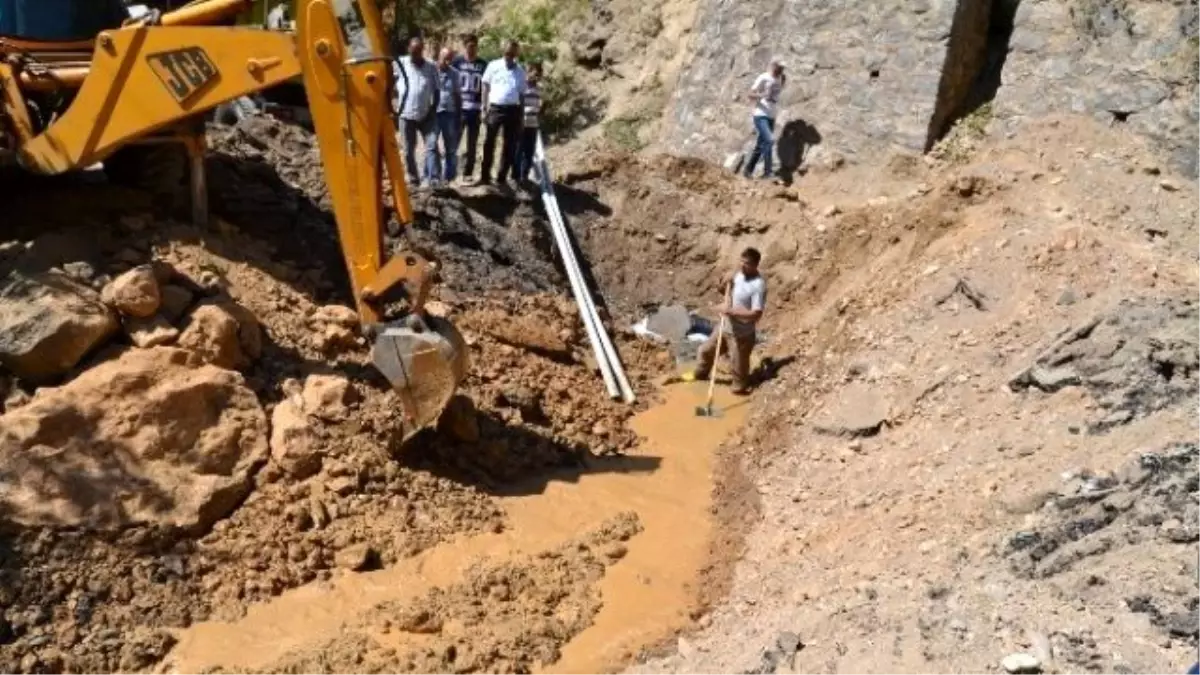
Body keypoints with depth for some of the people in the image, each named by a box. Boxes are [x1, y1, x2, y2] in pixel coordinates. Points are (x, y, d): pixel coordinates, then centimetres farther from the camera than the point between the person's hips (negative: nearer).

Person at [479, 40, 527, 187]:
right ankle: (485, 175, 1)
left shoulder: (520, 71, 9)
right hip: (495, 108, -2)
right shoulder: (493, 66, 4)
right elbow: (486, 87, 6)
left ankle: (502, 176, 12)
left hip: (513, 109, 2)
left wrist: (521, 115, 6)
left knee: (510, 144, 4)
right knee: (489, 142, -2)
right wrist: (484, 108, -2)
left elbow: (521, 93, 11)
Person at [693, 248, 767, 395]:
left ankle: (740, 390, 32)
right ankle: (700, 375, 50)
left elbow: (756, 314, -29)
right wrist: (727, 285, -4)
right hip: (726, 326, 9)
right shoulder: (739, 274, 0)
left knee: (737, 365, 8)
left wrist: (730, 311, -31)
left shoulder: (758, 285, -26)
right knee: (706, 350, 24)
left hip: (742, 333, -9)